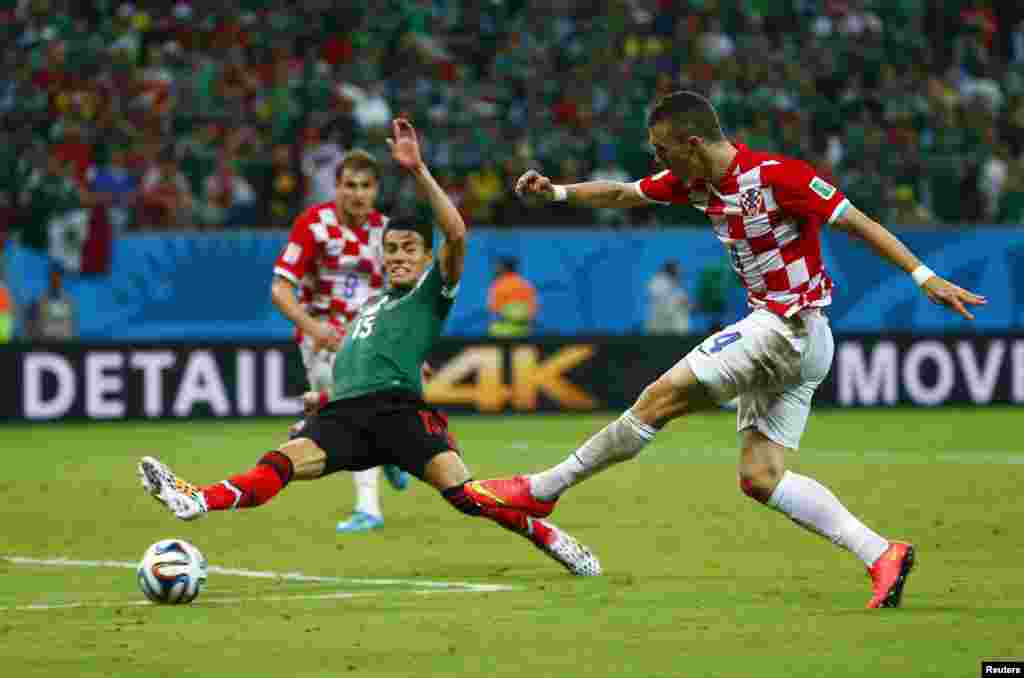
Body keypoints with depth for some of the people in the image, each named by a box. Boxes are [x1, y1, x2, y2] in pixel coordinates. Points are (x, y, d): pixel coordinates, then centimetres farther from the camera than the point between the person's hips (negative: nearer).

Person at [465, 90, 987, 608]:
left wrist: (924, 277, -19)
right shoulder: (696, 182, 7)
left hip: (792, 327, -9)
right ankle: (880, 556, -3)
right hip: (774, 334, 9)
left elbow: (857, 223, -15)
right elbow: (623, 195, 19)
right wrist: (556, 193, 6)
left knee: (664, 395, -10)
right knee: (760, 478, 2)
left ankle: (543, 489, -2)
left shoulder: (778, 175, -17)